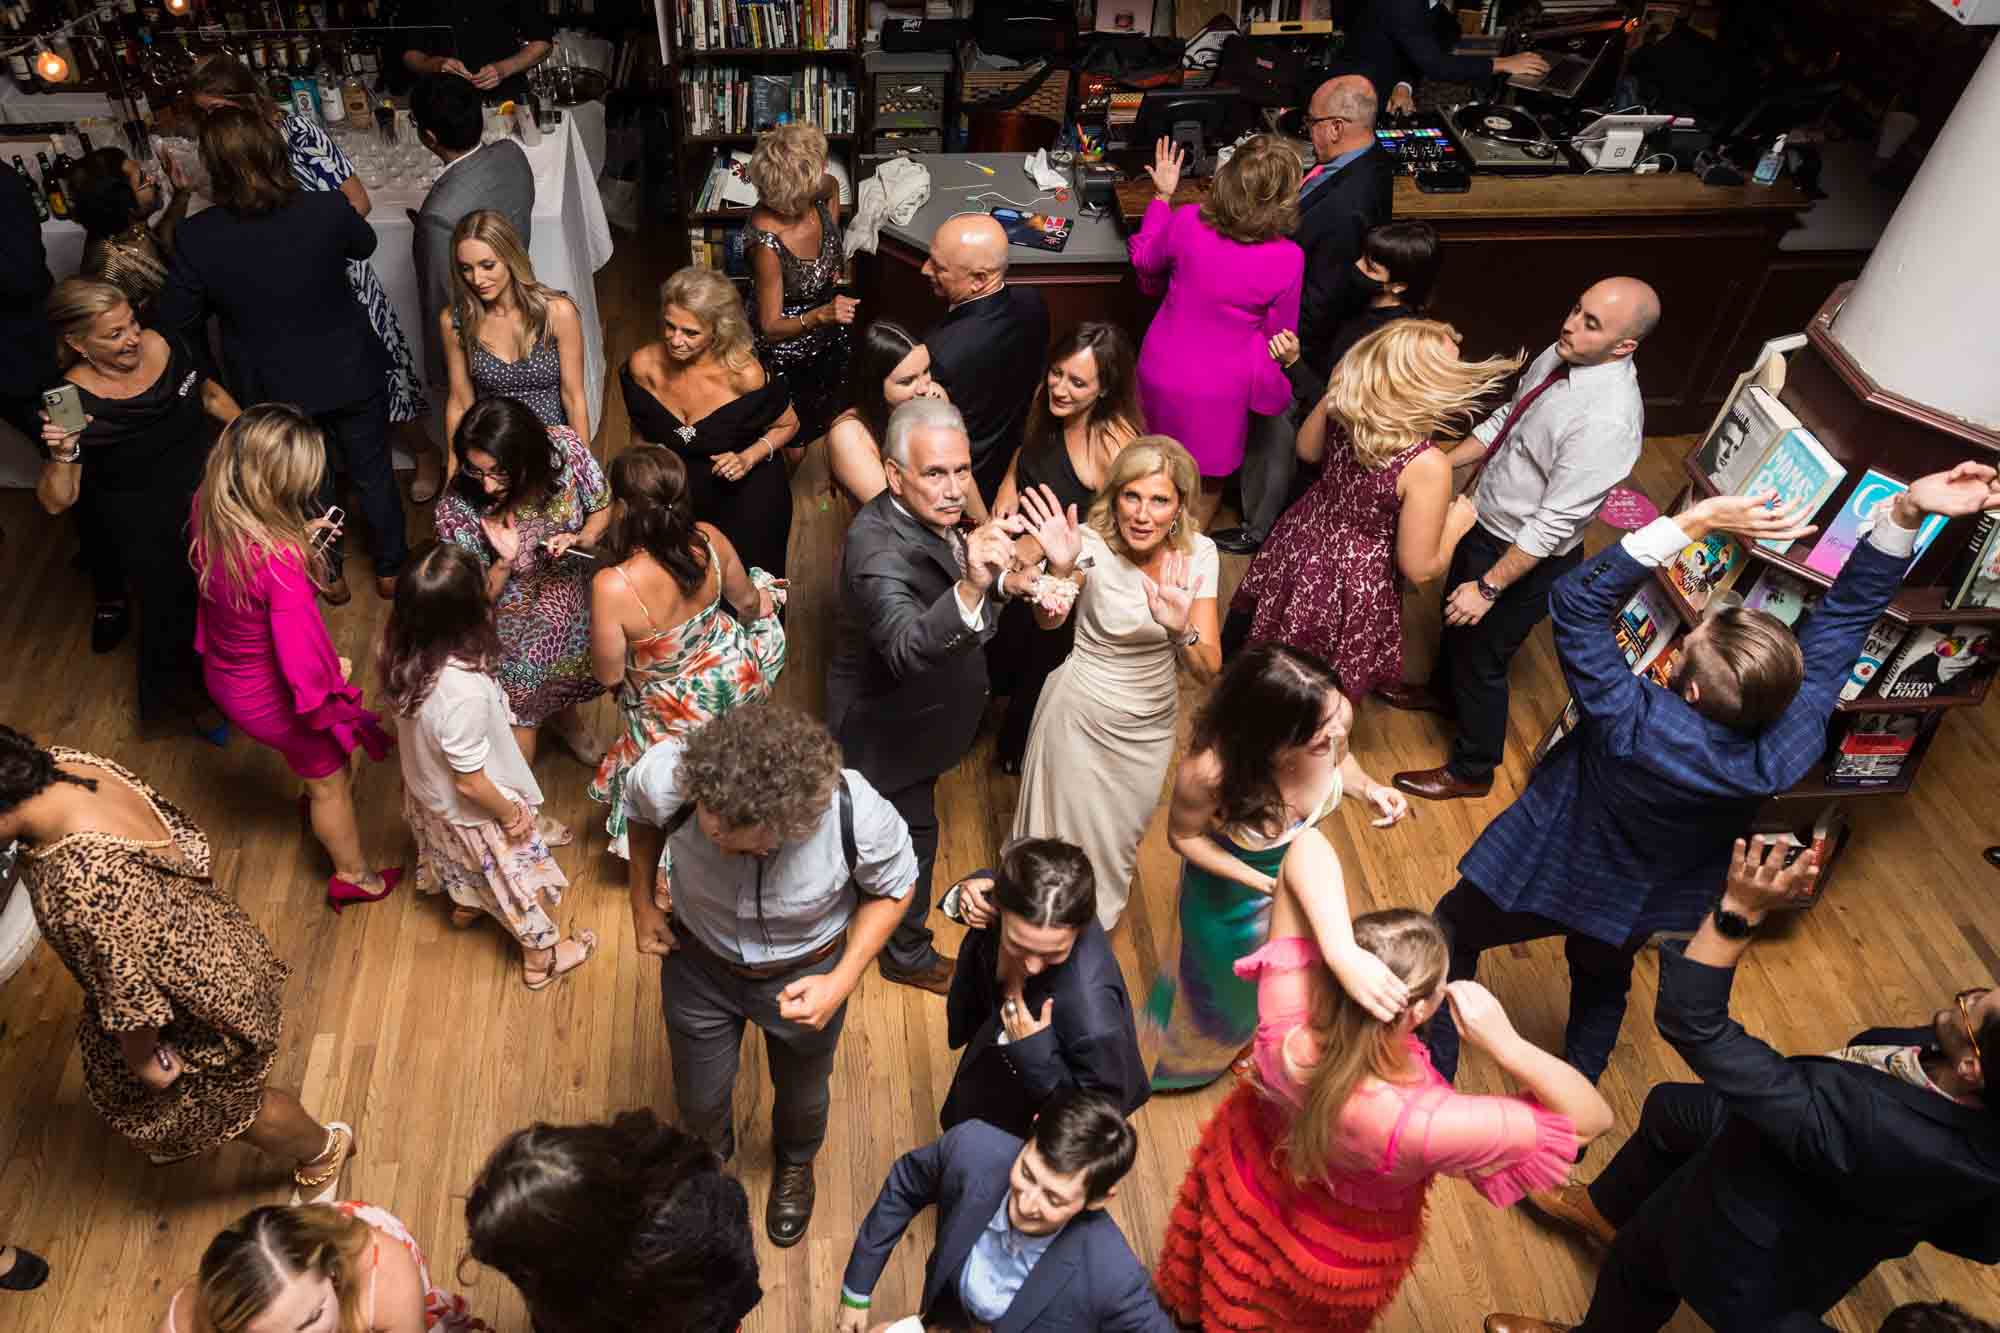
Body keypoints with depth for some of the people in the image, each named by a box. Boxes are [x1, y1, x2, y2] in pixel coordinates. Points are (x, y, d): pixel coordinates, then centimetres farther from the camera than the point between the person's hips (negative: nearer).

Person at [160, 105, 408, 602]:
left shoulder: (195, 237, -21)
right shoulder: (327, 211, -23)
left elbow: (178, 324, -8)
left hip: (272, 389, 1)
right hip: (349, 374, -1)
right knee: (373, 472, 21)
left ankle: (330, 575, 41)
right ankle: (390, 567, 38)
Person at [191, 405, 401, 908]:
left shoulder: (208, 508, -17)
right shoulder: (281, 562, -40)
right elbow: (304, 668, -34)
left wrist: (302, 538, -1)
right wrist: (335, 680, -15)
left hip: (224, 673, 7)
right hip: (270, 698, -7)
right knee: (331, 780, 22)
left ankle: (318, 801, 67)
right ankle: (354, 876, 47)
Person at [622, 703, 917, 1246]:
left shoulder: (858, 816, -41)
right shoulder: (663, 775, -36)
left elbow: (892, 889, -16)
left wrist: (843, 981, -23)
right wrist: (642, 900, -3)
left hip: (806, 973, -1)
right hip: (698, 961, 1)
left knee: (801, 1094, 28)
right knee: (699, 1098, 26)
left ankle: (795, 1165, 66)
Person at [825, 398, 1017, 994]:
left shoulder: (929, 514, -12)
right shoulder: (880, 550, -41)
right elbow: (906, 647, -59)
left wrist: (992, 575, -6)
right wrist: (970, 590, -74)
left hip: (903, 708, 9)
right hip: (886, 728, -9)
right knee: (911, 833, 12)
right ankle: (908, 955, 38)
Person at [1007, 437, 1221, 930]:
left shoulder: (1198, 553, -17)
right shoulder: (1093, 542, -25)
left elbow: (1208, 669, -22)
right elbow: (1048, 621, -43)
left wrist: (1181, 630, -42)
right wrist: (1060, 570, -62)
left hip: (1153, 720, 4)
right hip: (1083, 714, -3)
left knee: (1126, 824, 26)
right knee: (1075, 822, 14)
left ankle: (1102, 909, 57)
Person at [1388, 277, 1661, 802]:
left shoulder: (1607, 421, -35)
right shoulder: (1560, 356, -10)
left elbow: (1552, 525, -31)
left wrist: (1489, 588, -26)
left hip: (1525, 557, -8)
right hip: (1483, 520, 8)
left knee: (1481, 660, 12)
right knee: (1454, 613, 31)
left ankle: (1471, 771, 38)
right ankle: (1442, 691, 63)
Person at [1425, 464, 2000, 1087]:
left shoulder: (1634, 727, -43)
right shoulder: (1794, 741, -30)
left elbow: (1575, 600, -41)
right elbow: (1847, 610, -20)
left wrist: (1697, 520, -45)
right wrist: (1905, 514, -27)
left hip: (1543, 874, -5)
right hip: (1639, 909, 5)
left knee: (1454, 933, 23)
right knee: (1602, 988, 34)